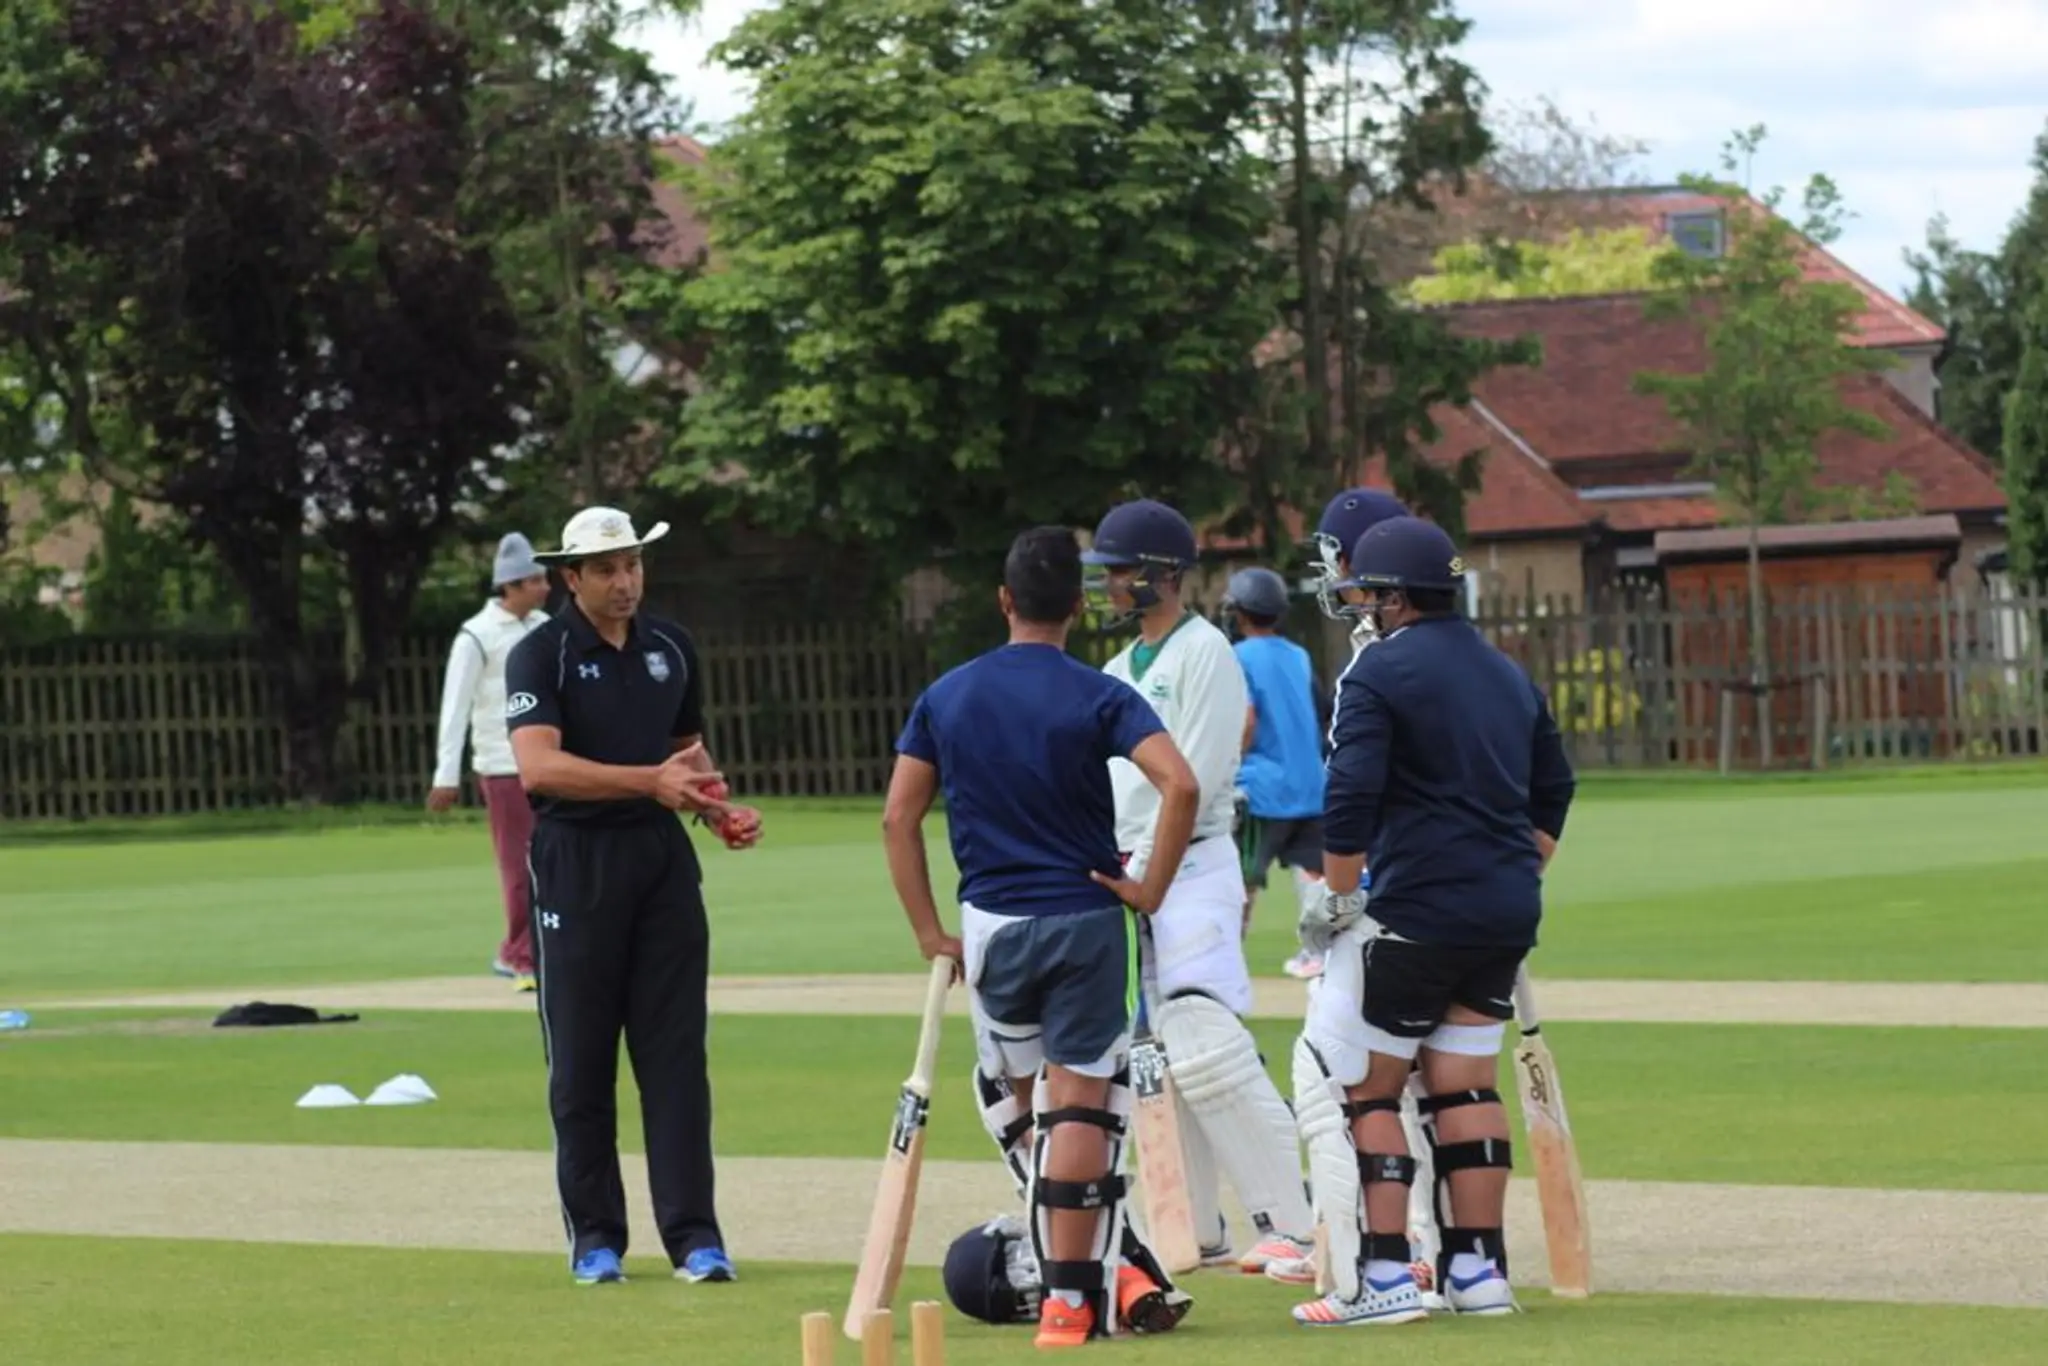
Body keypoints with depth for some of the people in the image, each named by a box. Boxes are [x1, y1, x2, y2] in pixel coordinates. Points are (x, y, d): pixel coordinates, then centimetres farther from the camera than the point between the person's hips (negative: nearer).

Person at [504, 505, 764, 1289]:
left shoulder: (671, 649, 11)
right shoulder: (541, 656, -6)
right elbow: (537, 765, -20)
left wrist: (720, 812, 4)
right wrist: (648, 781, -28)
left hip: (662, 857, 4)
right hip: (577, 862, -4)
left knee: (676, 1053, -1)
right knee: (581, 1061, 1)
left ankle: (694, 1235, -2)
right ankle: (594, 1237, 9)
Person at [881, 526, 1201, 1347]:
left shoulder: (946, 697, 5)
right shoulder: (1098, 699, -6)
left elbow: (898, 818, 4)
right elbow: (1179, 785, -20)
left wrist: (929, 931, 8)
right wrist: (1151, 890, -9)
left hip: (991, 927, 3)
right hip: (1084, 919, -3)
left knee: (1035, 1110, 16)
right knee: (1082, 1106, 0)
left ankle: (1097, 1274, 16)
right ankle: (1068, 1294, -5)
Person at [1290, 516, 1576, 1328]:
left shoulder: (1379, 672, -8)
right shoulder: (1508, 675, 16)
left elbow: (1351, 796, -17)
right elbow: (1553, 789, 22)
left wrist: (1338, 899, -9)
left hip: (1417, 913, -7)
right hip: (1507, 912, 7)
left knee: (1369, 1086, -1)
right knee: (1466, 1083, 12)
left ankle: (1385, 1277, -6)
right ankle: (1479, 1269, 11)